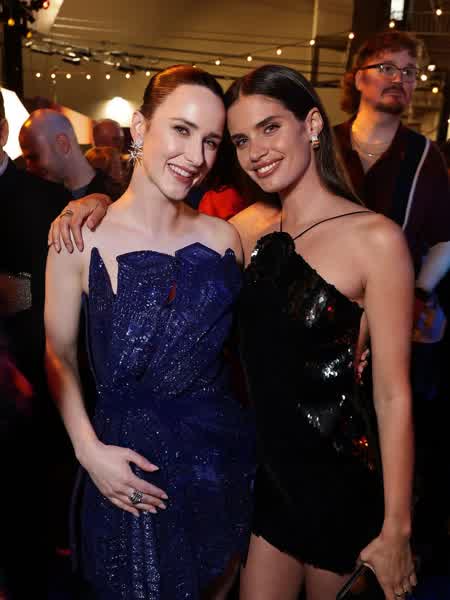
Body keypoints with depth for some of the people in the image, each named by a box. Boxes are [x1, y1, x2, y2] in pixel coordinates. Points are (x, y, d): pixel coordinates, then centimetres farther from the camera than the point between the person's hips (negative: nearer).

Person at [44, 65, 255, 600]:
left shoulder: (223, 237, -5)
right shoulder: (80, 238, -13)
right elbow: (60, 355, -4)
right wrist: (89, 449, -12)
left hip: (224, 454, 3)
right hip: (130, 468, -3)